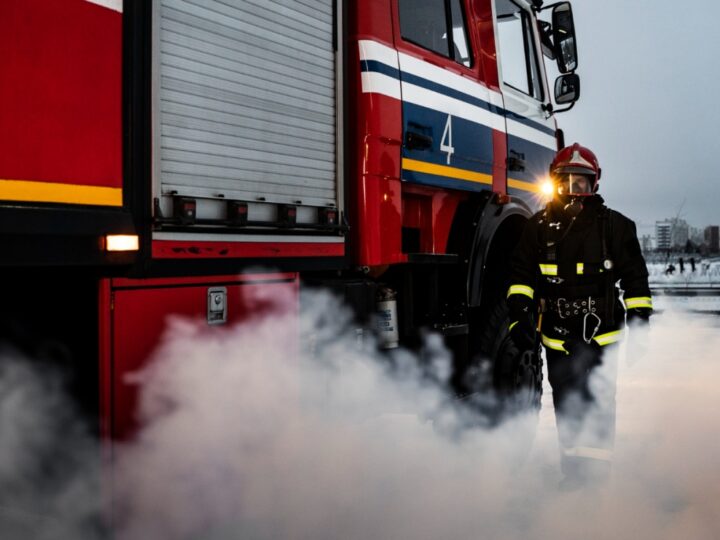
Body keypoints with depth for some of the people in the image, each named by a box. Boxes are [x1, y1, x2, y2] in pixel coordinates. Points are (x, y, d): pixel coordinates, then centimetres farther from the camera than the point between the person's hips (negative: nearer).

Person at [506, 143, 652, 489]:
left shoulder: (614, 226, 0)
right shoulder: (539, 226, 4)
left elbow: (635, 278, 5)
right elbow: (521, 274, 5)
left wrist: (640, 322, 2)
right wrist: (519, 315, -6)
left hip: (600, 336, -2)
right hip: (557, 337, 2)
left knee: (598, 406, -1)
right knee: (566, 408, 11)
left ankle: (600, 471, 14)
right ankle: (573, 471, 25)